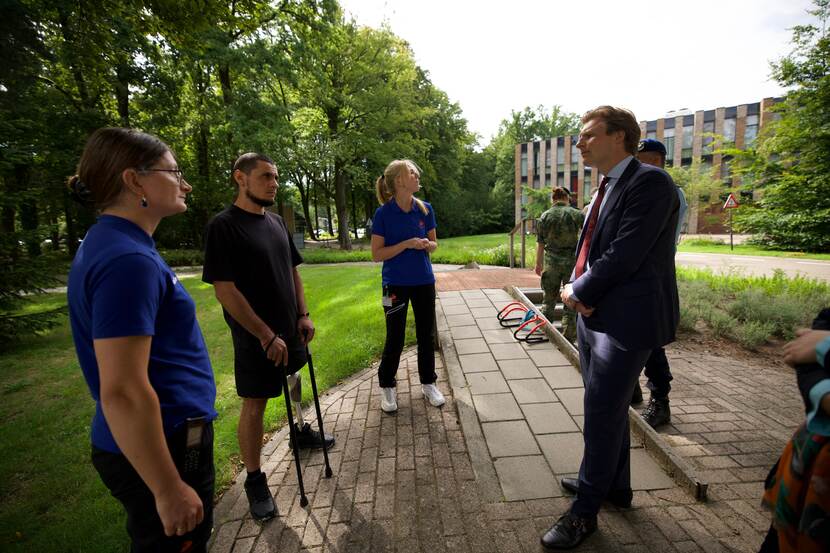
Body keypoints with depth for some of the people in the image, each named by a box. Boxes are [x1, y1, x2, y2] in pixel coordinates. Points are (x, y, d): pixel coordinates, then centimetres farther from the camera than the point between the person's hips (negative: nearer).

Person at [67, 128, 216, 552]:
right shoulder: (128, 260, -25)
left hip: (156, 439, 10)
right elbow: (123, 392, -28)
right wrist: (169, 490, -21)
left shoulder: (110, 242, 8)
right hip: (158, 448, -9)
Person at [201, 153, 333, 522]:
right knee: (254, 405, 4)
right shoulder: (224, 226, -17)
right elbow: (224, 289, -21)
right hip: (255, 338, -7)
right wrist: (266, 336, -20)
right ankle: (254, 481, 22)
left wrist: (303, 314, 4)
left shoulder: (276, 221, 5)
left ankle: (301, 431, 49)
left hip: (290, 328, 8)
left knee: (294, 380, 25)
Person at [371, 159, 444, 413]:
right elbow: (376, 254, -12)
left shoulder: (425, 209, 0)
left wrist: (426, 244, -14)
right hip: (396, 284, -4)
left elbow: (434, 243, 10)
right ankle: (387, 386, 29)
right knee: (395, 338, 7)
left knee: (426, 334, 13)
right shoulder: (383, 214, -12)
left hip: (424, 281, 4)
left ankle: (428, 383, 32)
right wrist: (407, 244, -22)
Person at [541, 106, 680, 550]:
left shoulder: (650, 181, -15)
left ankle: (585, 510, 20)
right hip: (593, 313, 9)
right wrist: (576, 287, -4)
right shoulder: (605, 189, 14)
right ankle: (615, 486, 41)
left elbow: (625, 255, -22)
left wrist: (577, 292, -11)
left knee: (602, 414, 2)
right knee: (607, 409, 20)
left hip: (626, 319, -9)